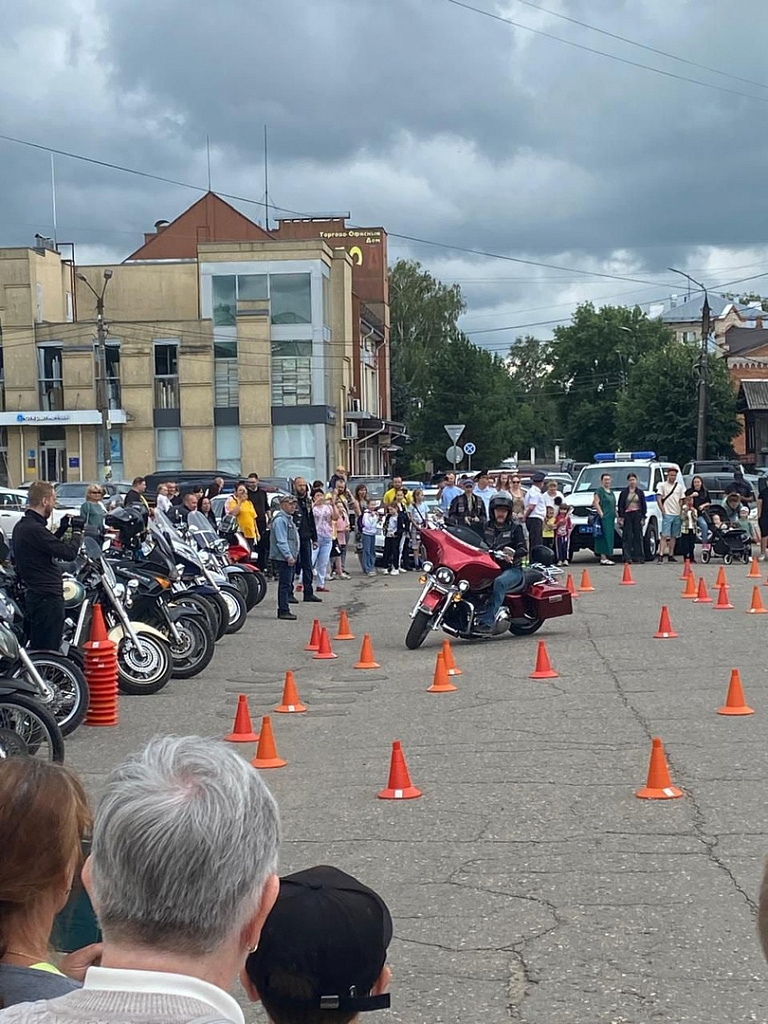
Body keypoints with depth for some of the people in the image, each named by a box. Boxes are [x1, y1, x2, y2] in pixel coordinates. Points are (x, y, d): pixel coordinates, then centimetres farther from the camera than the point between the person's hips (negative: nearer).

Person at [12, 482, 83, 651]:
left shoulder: (21, 526, 12)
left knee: (37, 650, 16)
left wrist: (62, 529, 18)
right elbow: (69, 553, -19)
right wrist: (77, 532, -2)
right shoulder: (34, 529, -21)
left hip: (34, 597, 11)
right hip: (47, 599, -11)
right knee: (48, 652, -7)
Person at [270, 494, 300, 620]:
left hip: (289, 557, 10)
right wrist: (288, 556, -20)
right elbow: (281, 541, -19)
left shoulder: (289, 519, 19)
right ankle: (283, 611, -8)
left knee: (288, 583, 12)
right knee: (285, 584, -9)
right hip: (282, 557, -10)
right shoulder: (280, 519, -13)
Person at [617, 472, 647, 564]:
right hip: (627, 515, -2)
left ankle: (639, 557, 5)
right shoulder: (624, 492, 5)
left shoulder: (640, 492, 10)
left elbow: (644, 505, 10)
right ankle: (627, 557, -8)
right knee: (628, 537, -6)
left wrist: (643, 517, 2)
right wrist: (621, 517, -5)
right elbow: (620, 505, 4)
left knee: (638, 536, 2)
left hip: (637, 515, 2)